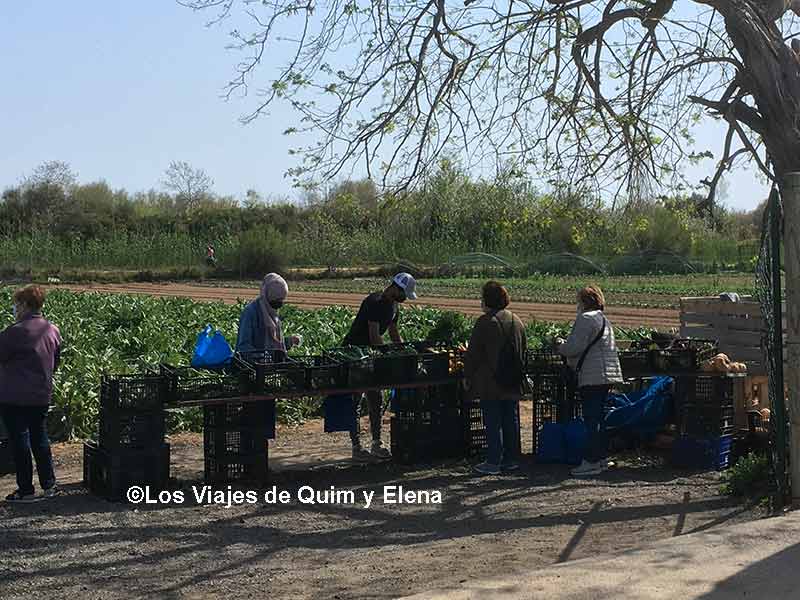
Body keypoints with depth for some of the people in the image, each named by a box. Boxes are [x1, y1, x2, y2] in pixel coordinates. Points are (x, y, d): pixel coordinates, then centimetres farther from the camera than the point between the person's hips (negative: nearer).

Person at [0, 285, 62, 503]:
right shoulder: (53, 330, 5)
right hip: (42, 395, 7)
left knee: (19, 441, 2)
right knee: (40, 438, 15)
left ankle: (26, 490, 7)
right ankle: (49, 485, 19)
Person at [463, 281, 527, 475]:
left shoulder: (485, 322, -13)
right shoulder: (516, 321, 9)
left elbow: (473, 353, -11)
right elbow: (524, 350, 17)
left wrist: (467, 376, -2)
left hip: (490, 383, -7)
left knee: (493, 423, -3)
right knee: (511, 420, 12)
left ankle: (493, 462, -1)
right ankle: (512, 459, 18)